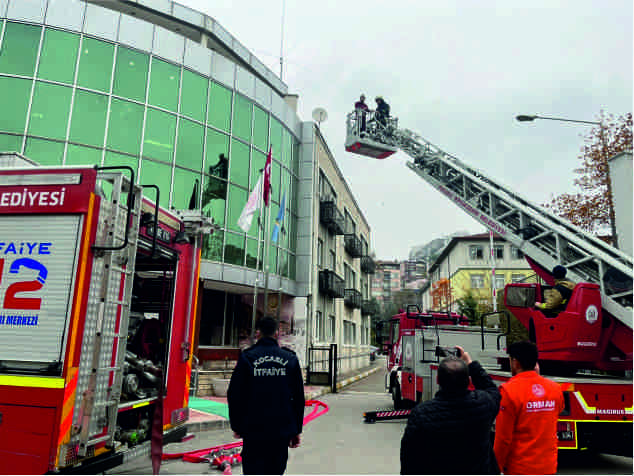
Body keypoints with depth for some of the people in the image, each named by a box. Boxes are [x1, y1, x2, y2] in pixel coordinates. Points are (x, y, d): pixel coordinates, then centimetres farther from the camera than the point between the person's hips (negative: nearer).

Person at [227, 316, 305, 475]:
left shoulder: (247, 357, -4)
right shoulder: (290, 359, 2)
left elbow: (234, 395, -2)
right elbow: (299, 398, 5)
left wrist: (236, 426, 10)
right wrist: (296, 430, 13)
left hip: (253, 431, -2)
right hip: (282, 431, 2)